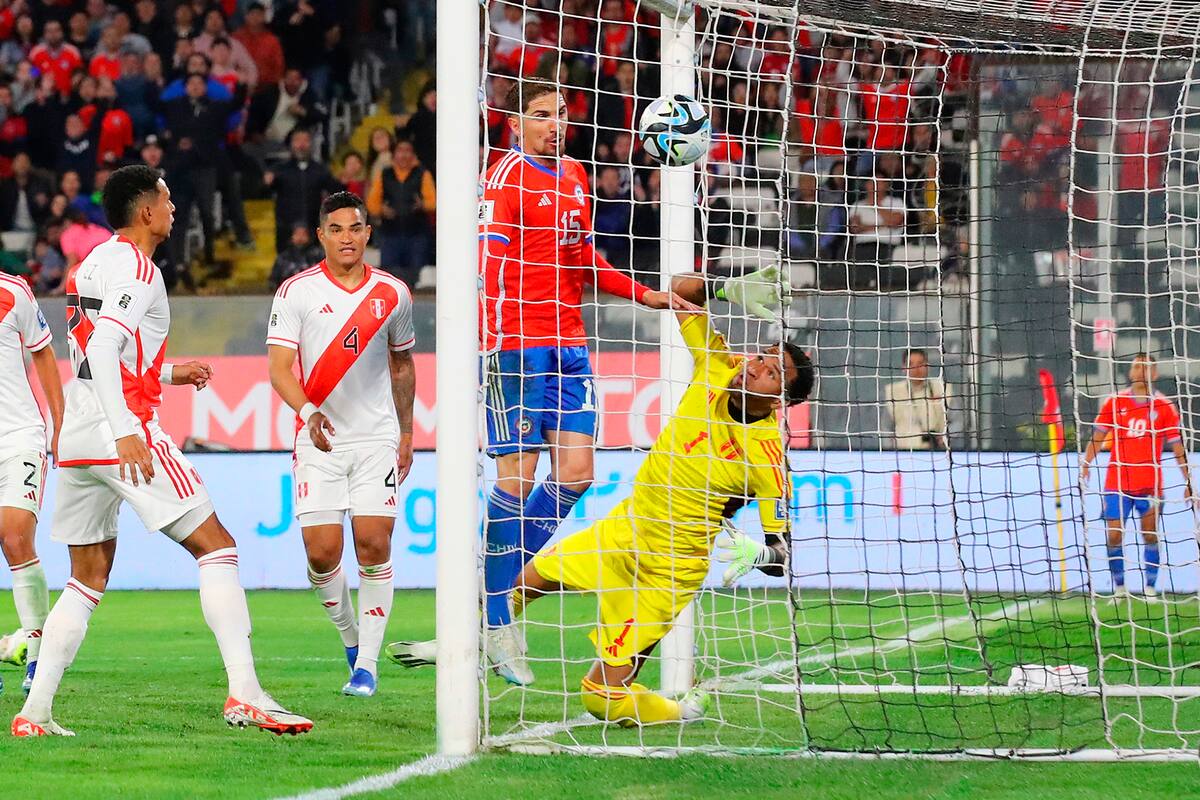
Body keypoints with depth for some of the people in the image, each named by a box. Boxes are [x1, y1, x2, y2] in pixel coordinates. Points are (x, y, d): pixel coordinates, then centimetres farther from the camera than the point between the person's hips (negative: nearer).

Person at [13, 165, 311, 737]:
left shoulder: (95, 262, 20)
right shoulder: (135, 268, -9)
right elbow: (101, 350, -21)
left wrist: (168, 374, 29)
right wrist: (126, 432, -27)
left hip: (77, 436, 9)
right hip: (118, 434, -9)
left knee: (88, 581, 14)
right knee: (217, 548, -7)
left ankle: (34, 712, 8)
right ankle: (244, 694, -16)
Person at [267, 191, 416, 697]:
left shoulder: (392, 294, 6)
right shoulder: (296, 292, -2)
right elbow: (279, 367, -7)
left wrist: (406, 433, 22)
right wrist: (308, 412, -25)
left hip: (377, 437, 1)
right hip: (319, 440, -1)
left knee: (374, 543, -11)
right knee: (321, 551, -8)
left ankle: (366, 663, -4)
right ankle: (349, 633, 20)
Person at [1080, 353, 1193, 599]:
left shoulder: (1164, 406, 1)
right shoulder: (1114, 402, 3)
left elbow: (1177, 447, 3)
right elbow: (1098, 436, 3)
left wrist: (1188, 483, 0)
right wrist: (1085, 463, -13)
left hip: (1150, 484, -1)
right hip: (1117, 483, 1)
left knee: (1150, 536, 0)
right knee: (1114, 536, -2)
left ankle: (1150, 589, 8)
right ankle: (1119, 588, 9)